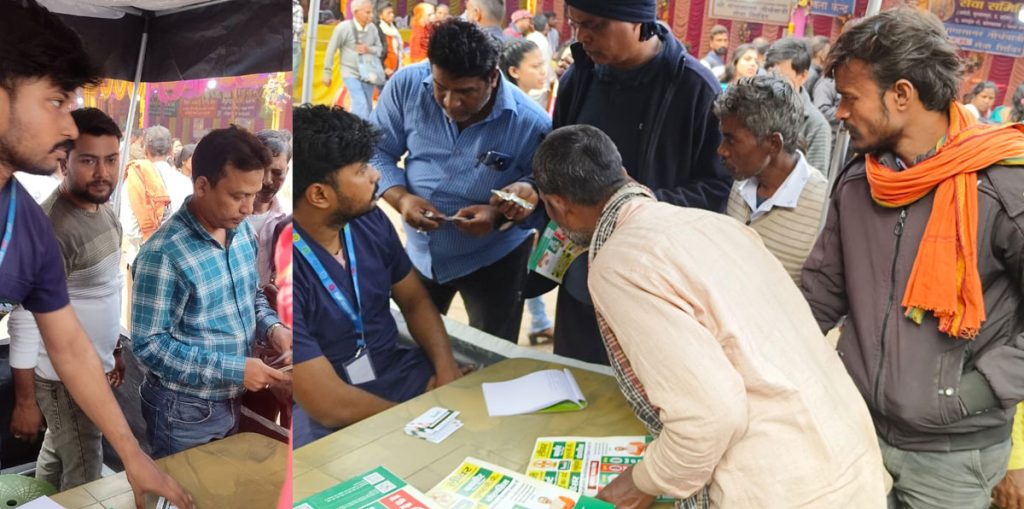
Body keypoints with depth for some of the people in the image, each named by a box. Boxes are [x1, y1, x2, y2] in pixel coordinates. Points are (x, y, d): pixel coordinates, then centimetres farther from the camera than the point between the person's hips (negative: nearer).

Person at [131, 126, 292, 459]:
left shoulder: (242, 230, -2)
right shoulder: (164, 253, -25)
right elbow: (148, 344, -23)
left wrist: (272, 328, -8)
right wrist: (234, 369, -26)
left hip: (232, 401, 7)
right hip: (184, 411, -7)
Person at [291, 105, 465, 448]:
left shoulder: (370, 220, -4)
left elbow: (415, 301, 10)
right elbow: (332, 405, -24)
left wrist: (446, 368, -7)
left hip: (402, 373, 6)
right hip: (327, 419, -6)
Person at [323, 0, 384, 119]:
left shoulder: (372, 29, 0)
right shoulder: (343, 27, -11)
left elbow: (380, 49, 12)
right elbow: (331, 50, -6)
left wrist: (369, 49, -11)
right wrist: (327, 72, -3)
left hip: (368, 74, 5)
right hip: (351, 73, -5)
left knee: (368, 106, 9)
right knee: (361, 103, -17)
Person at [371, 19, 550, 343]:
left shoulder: (531, 123, -23)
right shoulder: (406, 85, -15)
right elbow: (377, 153, -6)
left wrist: (500, 215, -33)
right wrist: (401, 199, -23)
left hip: (493, 259, -3)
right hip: (419, 251, 3)